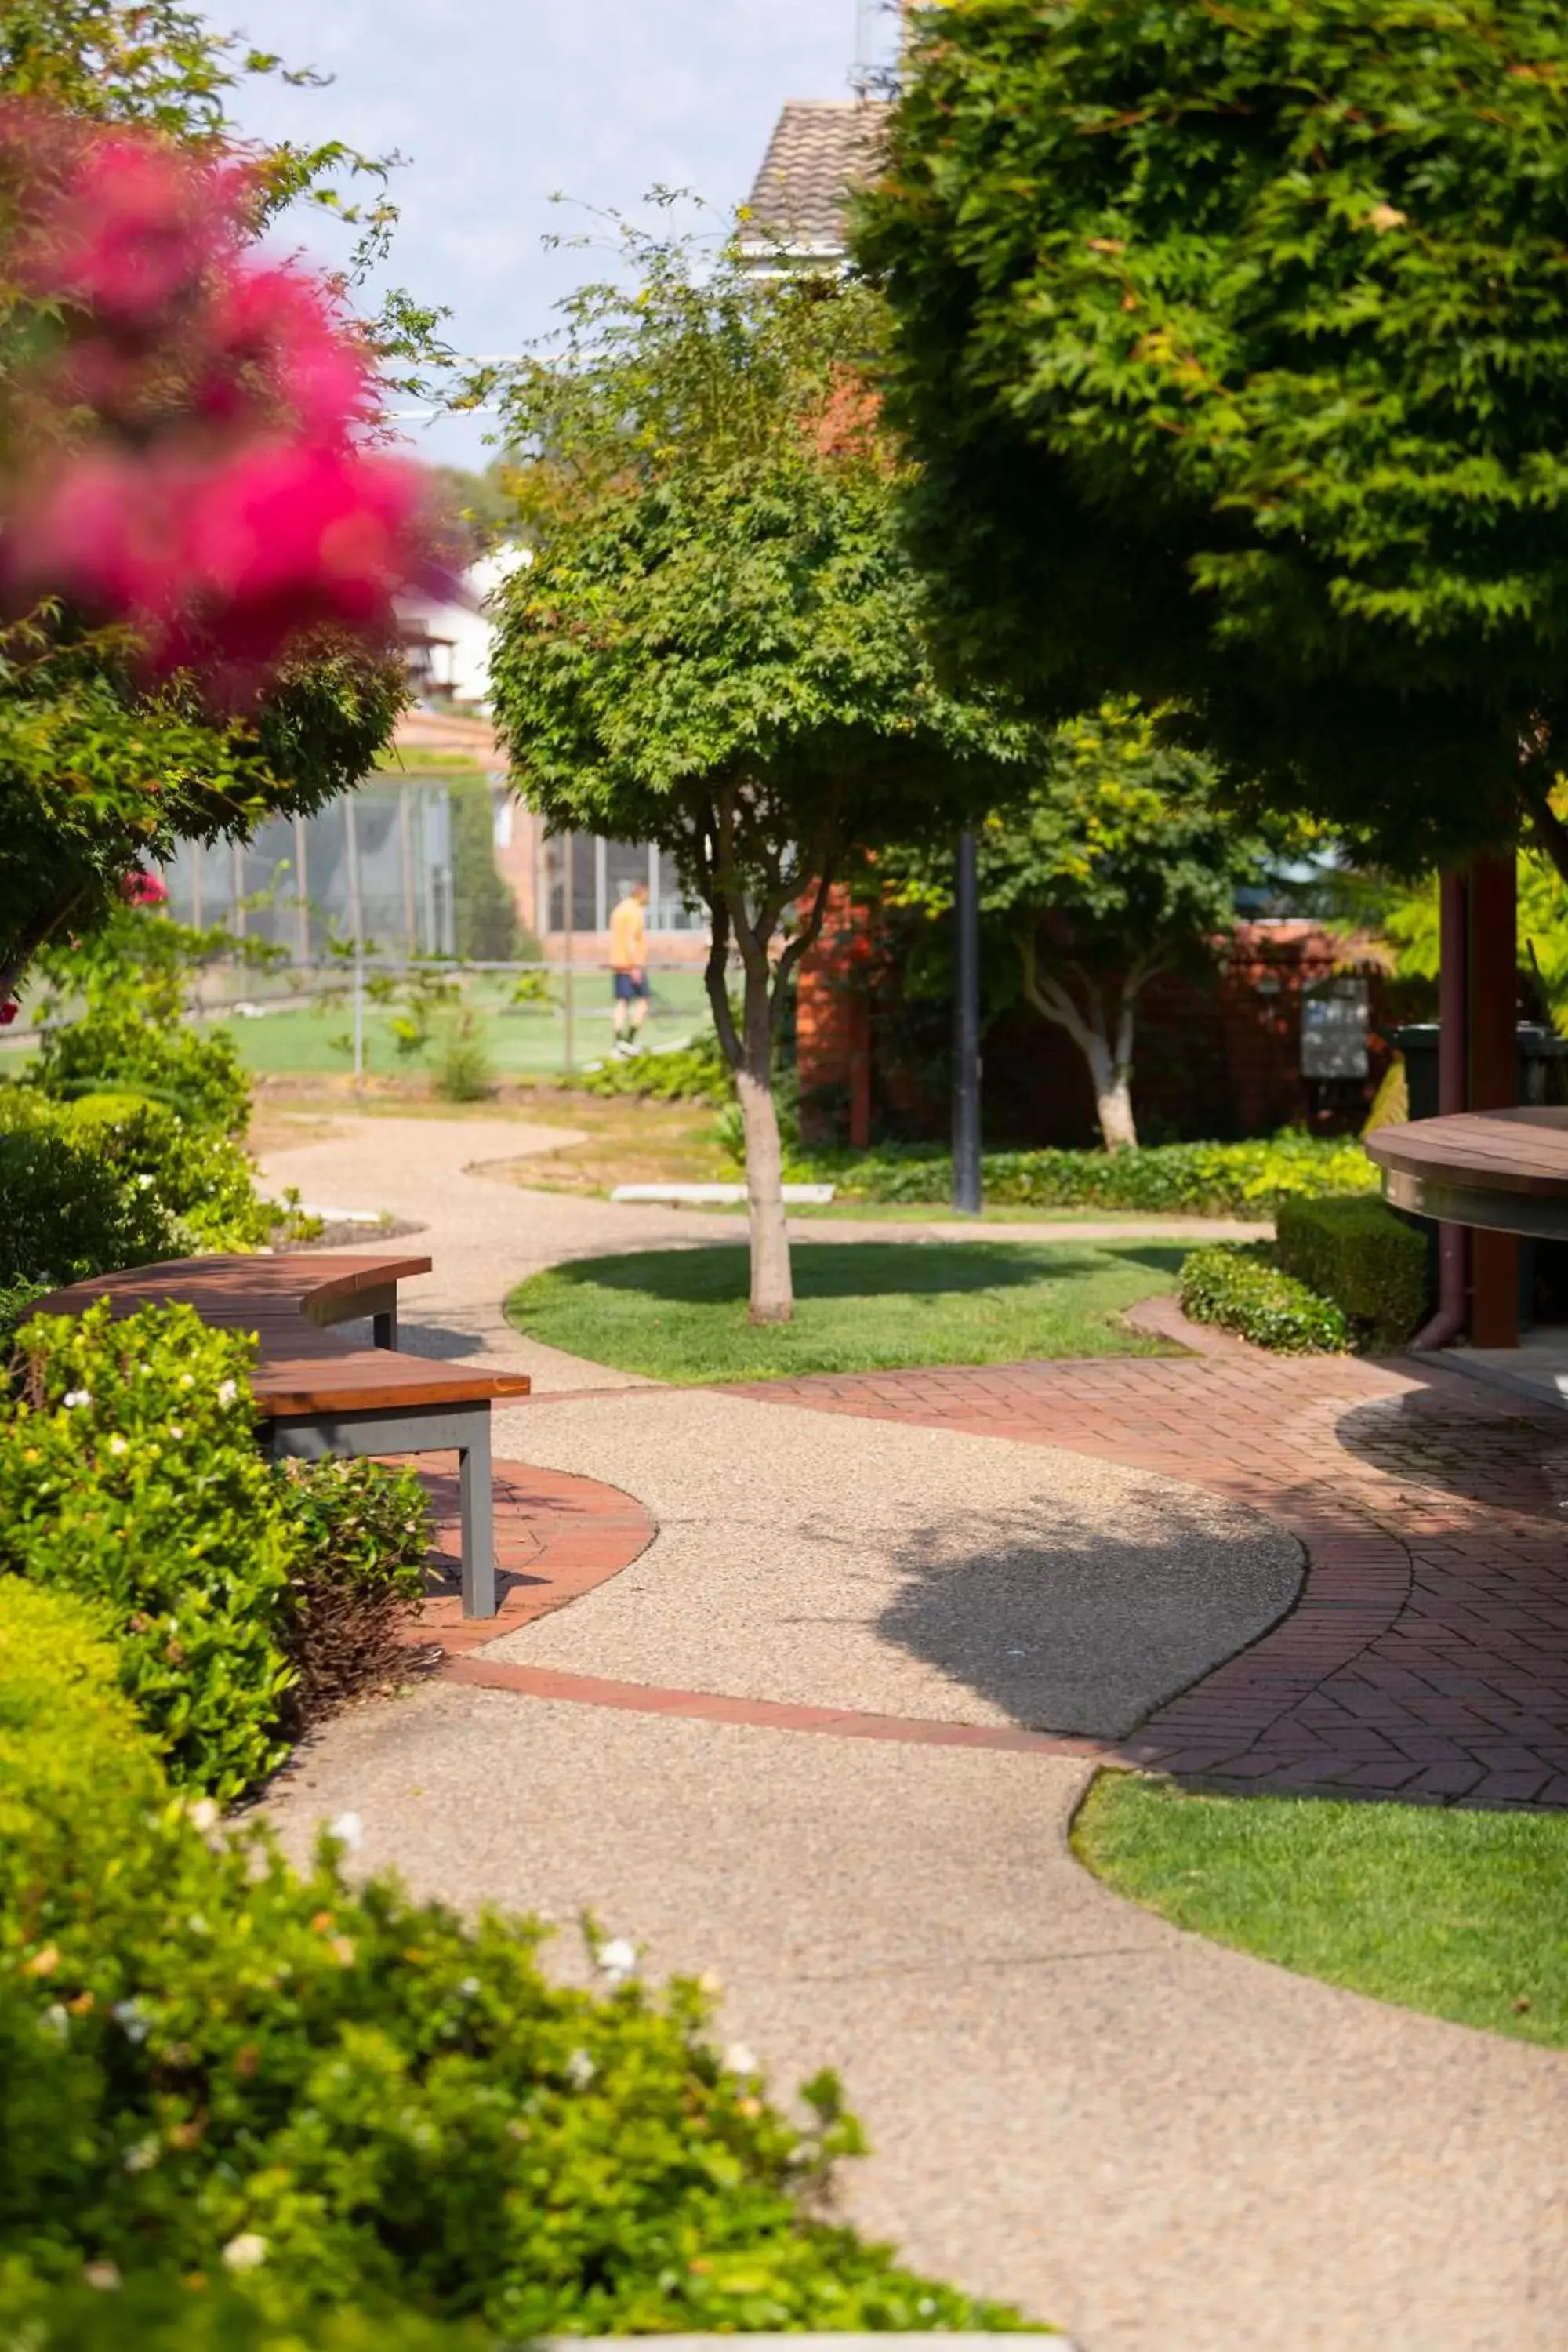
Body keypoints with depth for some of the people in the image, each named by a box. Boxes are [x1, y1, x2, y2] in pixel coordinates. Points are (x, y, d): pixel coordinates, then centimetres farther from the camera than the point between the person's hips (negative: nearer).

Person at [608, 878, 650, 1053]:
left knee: (622, 1002, 6)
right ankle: (631, 1040, -5)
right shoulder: (634, 912, -13)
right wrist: (636, 967, -22)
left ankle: (619, 1040, -1)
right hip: (633, 964, -8)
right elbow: (630, 940, -20)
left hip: (618, 964, 8)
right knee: (642, 1001, 1)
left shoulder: (619, 909, 15)